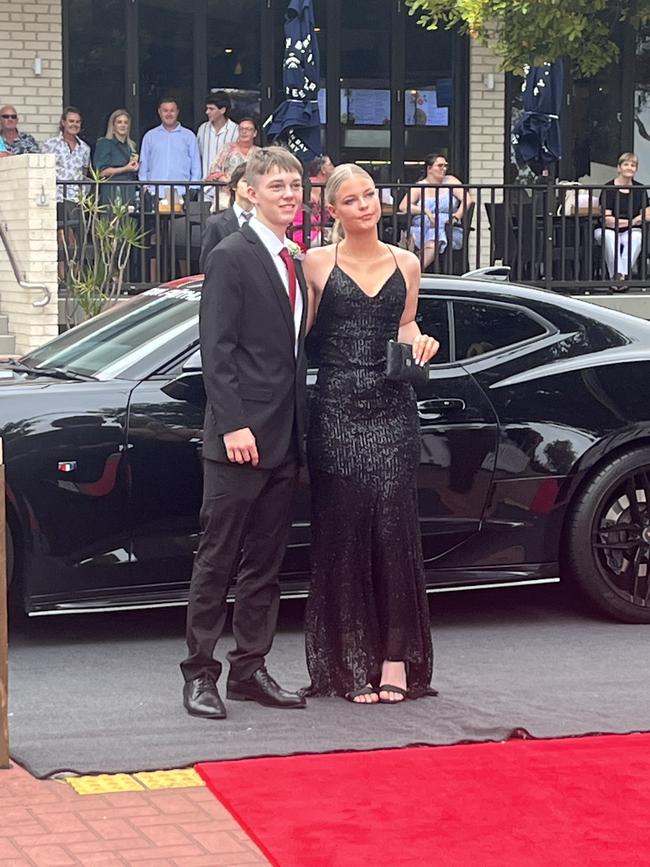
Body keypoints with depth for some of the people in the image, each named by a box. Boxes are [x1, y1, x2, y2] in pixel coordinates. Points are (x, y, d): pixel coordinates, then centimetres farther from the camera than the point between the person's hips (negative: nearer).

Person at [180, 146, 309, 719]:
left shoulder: (293, 265, 17)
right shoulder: (231, 257, -8)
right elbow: (216, 349, -13)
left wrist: (300, 433, 15)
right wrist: (233, 425, -20)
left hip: (284, 440, 8)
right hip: (241, 436, -8)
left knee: (265, 563, 11)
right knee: (218, 559, -2)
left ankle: (249, 670, 17)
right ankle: (200, 673, 4)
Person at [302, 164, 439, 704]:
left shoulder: (405, 264, 12)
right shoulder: (317, 264, 4)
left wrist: (417, 340, 3)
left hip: (392, 410, 2)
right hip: (336, 411, -2)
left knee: (393, 526, -4)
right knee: (343, 530, -2)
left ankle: (396, 656, 1)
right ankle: (353, 663, 4)